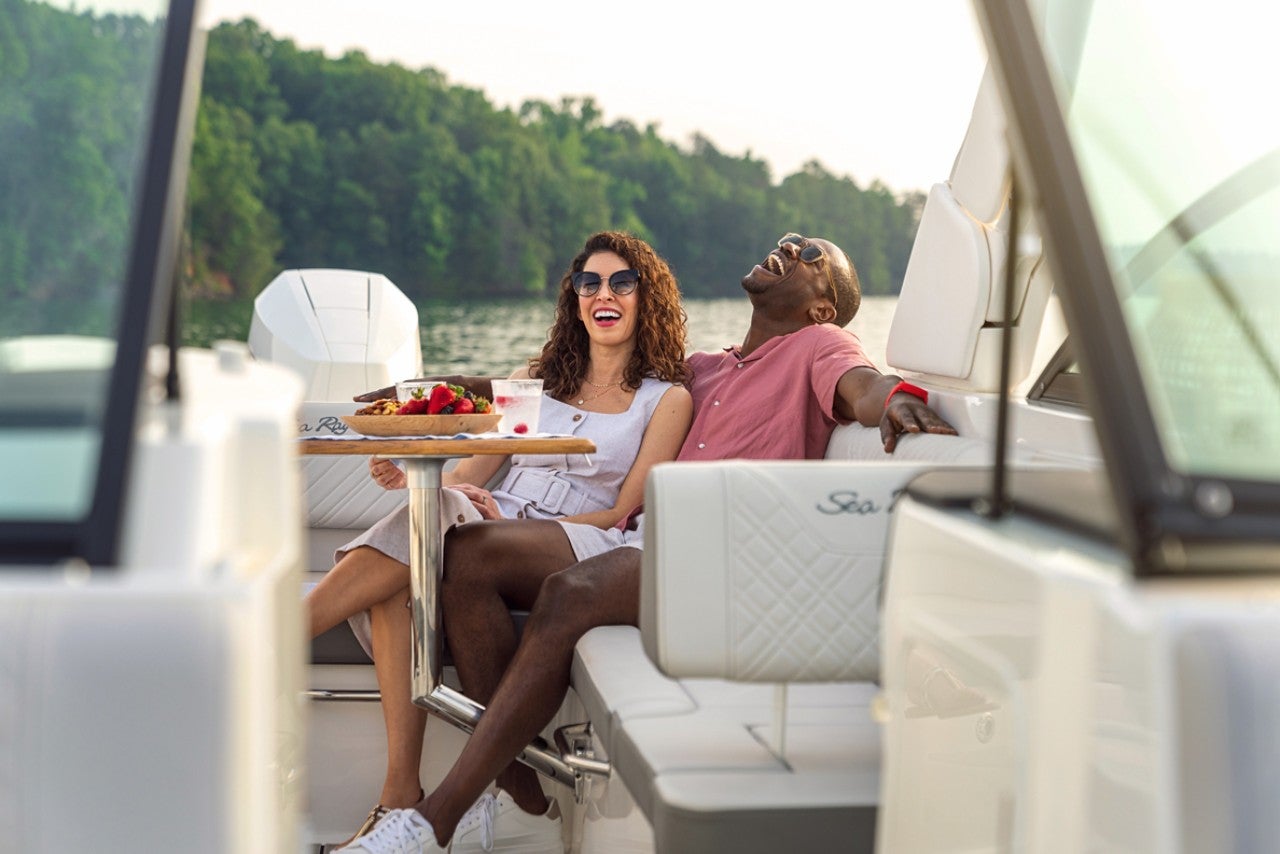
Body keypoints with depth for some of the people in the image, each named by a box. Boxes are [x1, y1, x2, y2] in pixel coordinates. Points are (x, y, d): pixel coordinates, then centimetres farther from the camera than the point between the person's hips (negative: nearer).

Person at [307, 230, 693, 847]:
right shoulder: (537, 376, 23)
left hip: (577, 551, -3)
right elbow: (473, 472, 15)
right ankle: (400, 790, -36)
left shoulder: (667, 399, 9)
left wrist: (511, 521, -14)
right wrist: (413, 478, -9)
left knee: (450, 543, -35)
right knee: (414, 547, -33)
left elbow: (624, 512, 0)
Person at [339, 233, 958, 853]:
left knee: (570, 592, -35)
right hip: (642, 540, 7)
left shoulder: (819, 344, 12)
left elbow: (866, 387, -12)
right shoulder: (704, 369, 31)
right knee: (466, 552, -15)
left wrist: (899, 396, -38)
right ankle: (516, 787, -21)